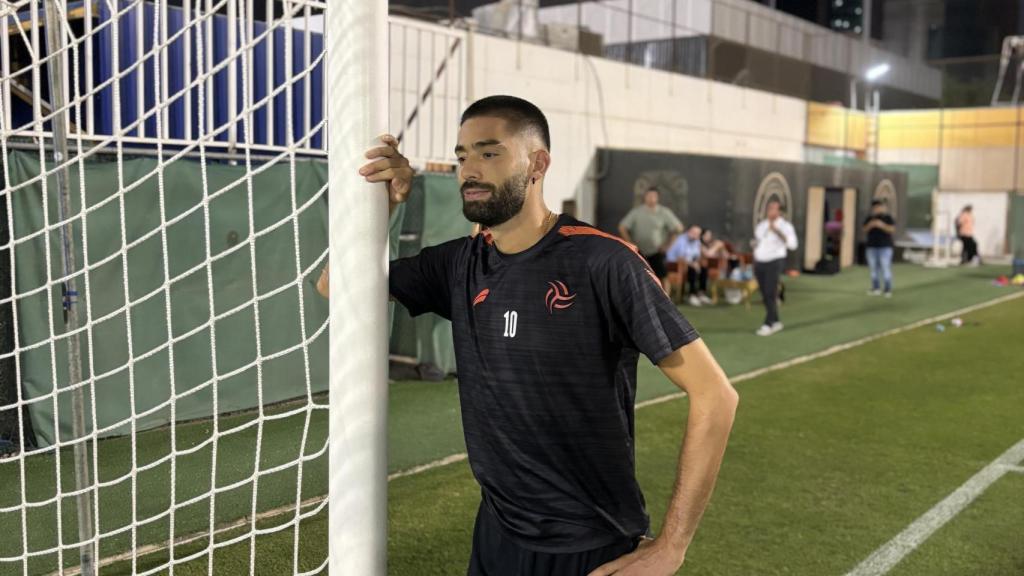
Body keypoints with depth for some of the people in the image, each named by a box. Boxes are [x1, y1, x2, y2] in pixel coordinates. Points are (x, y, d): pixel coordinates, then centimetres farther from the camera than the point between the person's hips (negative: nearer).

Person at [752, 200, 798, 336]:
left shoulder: (785, 225, -6)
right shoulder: (761, 224, 12)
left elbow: (792, 244, -20)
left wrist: (777, 231, -27)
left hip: (774, 262, -6)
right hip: (759, 262, 6)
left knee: (770, 294, -12)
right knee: (765, 295, 6)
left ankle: (768, 324, -8)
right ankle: (775, 322, 16)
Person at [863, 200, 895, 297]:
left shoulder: (888, 217, -3)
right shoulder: (869, 218, 8)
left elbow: (892, 229, -12)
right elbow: (865, 230, 5)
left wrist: (882, 225, -25)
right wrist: (870, 225, -14)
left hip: (885, 247, -4)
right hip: (872, 247, 4)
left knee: (885, 267, -8)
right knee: (874, 268, 2)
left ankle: (888, 290, -8)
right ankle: (875, 289, 6)